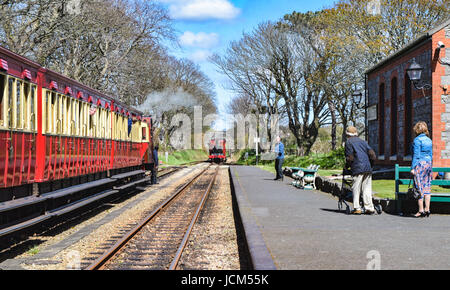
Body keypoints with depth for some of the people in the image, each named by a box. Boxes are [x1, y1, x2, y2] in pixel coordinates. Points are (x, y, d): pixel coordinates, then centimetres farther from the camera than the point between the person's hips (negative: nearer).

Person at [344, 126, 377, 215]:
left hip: (358, 169, -6)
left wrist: (346, 166, 11)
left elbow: (350, 157, -4)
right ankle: (370, 208, 4)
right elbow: (373, 155, 15)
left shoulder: (349, 142, 4)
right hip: (368, 168, 6)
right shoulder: (363, 141, 22)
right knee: (367, 189, 7)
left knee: (356, 189, -1)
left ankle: (357, 208, -4)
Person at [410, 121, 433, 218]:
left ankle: (421, 211, -4)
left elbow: (416, 155, -14)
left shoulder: (417, 140, -10)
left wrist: (413, 168, -13)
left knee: (419, 188, -4)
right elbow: (431, 155, 17)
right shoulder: (429, 140, 13)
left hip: (420, 164, -7)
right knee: (427, 187, 9)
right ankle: (427, 210, 9)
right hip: (428, 164, 7)